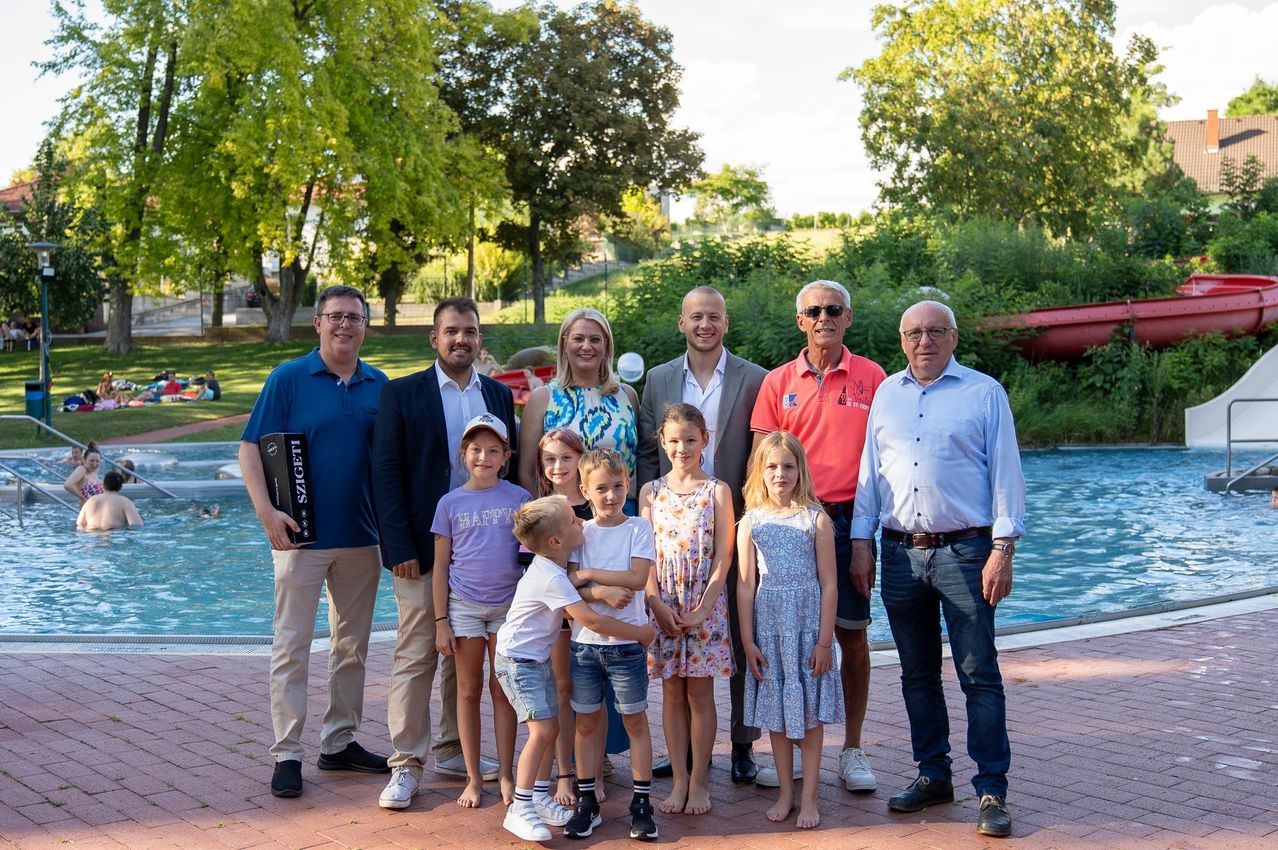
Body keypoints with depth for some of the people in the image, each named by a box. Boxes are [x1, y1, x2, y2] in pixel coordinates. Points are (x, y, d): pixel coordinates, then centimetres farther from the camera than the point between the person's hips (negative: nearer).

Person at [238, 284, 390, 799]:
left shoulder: (378, 385, 8)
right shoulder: (288, 379, -3)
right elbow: (251, 448, -7)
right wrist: (266, 512, -18)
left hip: (361, 537, 5)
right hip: (303, 535, -4)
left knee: (352, 645, 12)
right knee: (292, 646, 0)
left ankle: (340, 743, 25)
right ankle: (287, 755, 7)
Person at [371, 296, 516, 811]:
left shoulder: (499, 396, 9)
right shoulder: (403, 394, -2)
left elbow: (508, 469, 11)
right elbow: (386, 474, -6)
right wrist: (400, 549, -13)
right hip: (423, 550, -4)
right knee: (416, 656, -2)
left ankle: (453, 751, 25)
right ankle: (406, 765, 6)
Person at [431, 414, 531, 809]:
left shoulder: (519, 498, 0)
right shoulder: (450, 503, 1)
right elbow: (440, 566, 3)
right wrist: (441, 622, 0)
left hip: (509, 605, 0)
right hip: (464, 606, 1)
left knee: (502, 689, 6)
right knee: (469, 690, 7)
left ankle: (506, 776, 14)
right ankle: (473, 778, 15)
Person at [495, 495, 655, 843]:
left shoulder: (553, 567, 3)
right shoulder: (551, 578, -27)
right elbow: (591, 620, -28)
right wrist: (640, 633, -20)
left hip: (538, 658, 9)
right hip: (517, 660, -9)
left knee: (551, 728, 10)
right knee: (542, 729, -15)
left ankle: (540, 797, 22)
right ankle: (520, 810, -10)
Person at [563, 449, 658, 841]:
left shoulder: (638, 528, -2)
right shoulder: (580, 532, 5)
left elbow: (638, 578, -14)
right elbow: (570, 585, -3)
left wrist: (587, 575, -12)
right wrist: (601, 592, -22)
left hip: (627, 643, -2)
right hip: (584, 642, 2)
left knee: (635, 720, 4)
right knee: (586, 721, 9)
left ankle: (642, 802, 12)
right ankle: (587, 802, 19)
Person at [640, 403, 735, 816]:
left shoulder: (717, 491, -1)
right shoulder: (651, 492, 6)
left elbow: (723, 557, -4)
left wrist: (702, 609, -12)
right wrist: (658, 605, -9)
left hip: (705, 605, -2)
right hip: (663, 606, 2)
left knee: (700, 692, 3)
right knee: (671, 692, 6)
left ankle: (699, 780, 11)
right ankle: (679, 779, 14)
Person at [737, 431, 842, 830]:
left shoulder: (816, 519, -4)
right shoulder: (751, 522, 1)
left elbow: (829, 584, -5)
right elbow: (746, 586, 2)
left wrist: (824, 640, -8)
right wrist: (748, 640, -2)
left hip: (808, 622, -2)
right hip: (768, 624, 2)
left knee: (810, 709, 4)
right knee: (777, 709, 9)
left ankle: (809, 797, 12)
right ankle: (785, 792, 21)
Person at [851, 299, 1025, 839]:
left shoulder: (984, 393, 1)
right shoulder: (886, 395, 13)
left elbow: (1006, 473, -2)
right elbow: (869, 472, 15)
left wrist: (1003, 550, -10)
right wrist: (861, 544, 9)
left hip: (965, 551, -4)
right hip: (900, 553, 4)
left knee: (979, 676, -4)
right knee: (917, 674, 11)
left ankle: (992, 791, 2)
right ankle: (932, 775, 23)